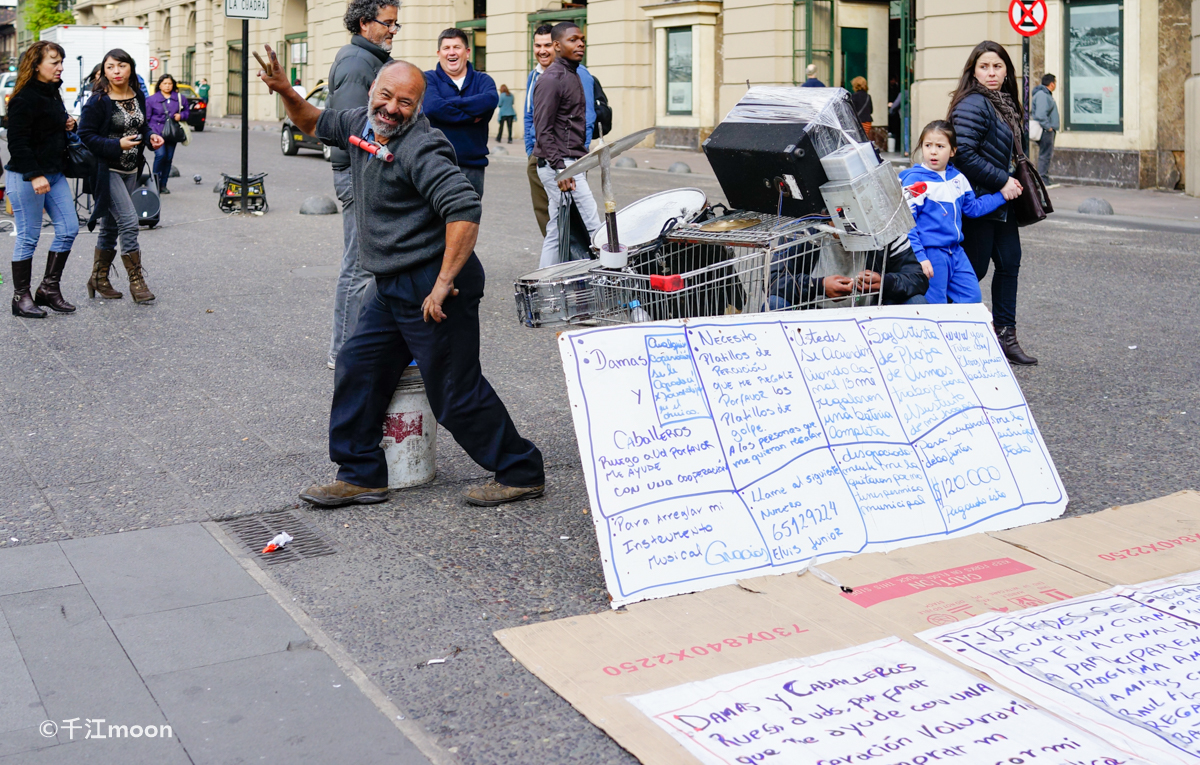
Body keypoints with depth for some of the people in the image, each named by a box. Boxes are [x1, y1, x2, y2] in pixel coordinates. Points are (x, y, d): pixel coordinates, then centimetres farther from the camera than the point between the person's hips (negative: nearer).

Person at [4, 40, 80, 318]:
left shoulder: (52, 93, 12)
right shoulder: (24, 99, -16)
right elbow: (17, 142, -20)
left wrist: (68, 125, 6)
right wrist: (34, 176, -27)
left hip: (54, 173, 9)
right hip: (26, 178, -9)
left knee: (68, 228, 6)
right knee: (28, 237, -2)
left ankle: (49, 288, 16)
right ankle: (21, 298, 9)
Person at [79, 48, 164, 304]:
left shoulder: (138, 97, 6)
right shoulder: (98, 101, -12)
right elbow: (86, 134, -13)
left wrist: (151, 137, -2)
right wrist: (117, 145, -23)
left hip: (131, 170, 7)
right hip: (108, 170, -7)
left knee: (111, 225, 13)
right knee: (128, 221, -14)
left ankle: (99, 279, 24)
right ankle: (136, 280, -6)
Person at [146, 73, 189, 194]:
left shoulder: (180, 98, 10)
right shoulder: (152, 99, 2)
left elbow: (188, 111, 20)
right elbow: (146, 117, 4)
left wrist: (181, 116, -2)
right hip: (157, 132, -3)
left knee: (169, 158, 4)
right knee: (160, 154, -21)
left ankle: (163, 184, 13)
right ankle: (155, 179, -5)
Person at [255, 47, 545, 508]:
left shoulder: (421, 149, -19)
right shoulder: (361, 124, 10)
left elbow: (464, 210, -28)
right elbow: (316, 124, 31)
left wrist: (443, 286, -29)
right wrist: (286, 93, 11)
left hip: (430, 284, -9)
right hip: (393, 288, 10)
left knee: (456, 392, -4)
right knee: (358, 371, 12)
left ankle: (521, 472, 11)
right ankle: (361, 476, 23)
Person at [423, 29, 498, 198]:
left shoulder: (482, 80, 12)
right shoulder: (428, 79, 4)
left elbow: (491, 100, -12)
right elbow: (432, 107, -17)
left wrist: (449, 103, -13)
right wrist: (472, 116, -12)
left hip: (473, 167, 3)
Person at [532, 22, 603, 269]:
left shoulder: (573, 75, 18)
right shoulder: (552, 79, -12)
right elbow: (543, 130, -18)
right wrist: (560, 169, -24)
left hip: (569, 164, 10)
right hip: (560, 164, -10)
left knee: (556, 232, 11)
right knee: (592, 228, -10)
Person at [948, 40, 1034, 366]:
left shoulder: (1004, 104, 14)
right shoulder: (972, 105, -15)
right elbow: (963, 155, -24)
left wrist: (1012, 183, 8)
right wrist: (1002, 181, -19)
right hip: (978, 201, -9)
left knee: (1009, 263, 9)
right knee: (974, 269, -3)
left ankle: (1005, 336, 17)